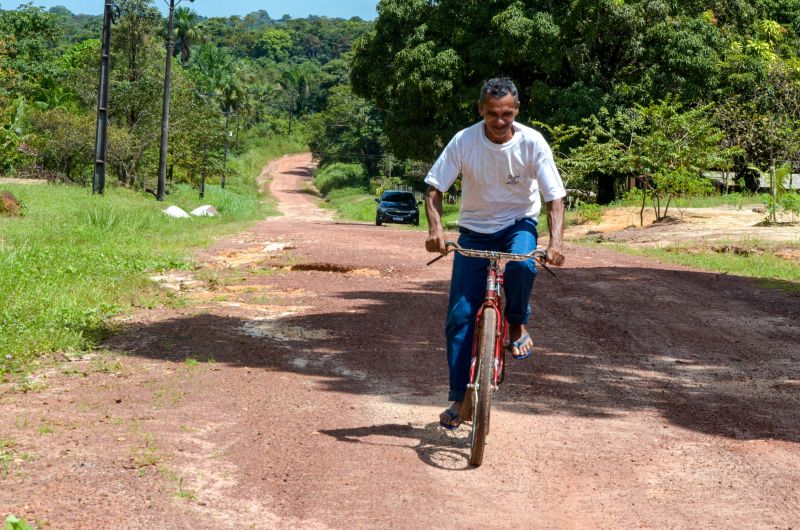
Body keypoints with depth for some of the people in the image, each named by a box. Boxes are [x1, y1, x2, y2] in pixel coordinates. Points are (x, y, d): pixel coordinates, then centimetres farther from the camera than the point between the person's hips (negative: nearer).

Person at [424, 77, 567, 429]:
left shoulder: (532, 142, -15)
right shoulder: (464, 141, -15)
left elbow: (555, 197, -14)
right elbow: (434, 188, -11)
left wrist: (556, 240, -30)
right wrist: (435, 227, -29)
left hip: (518, 224, -1)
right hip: (474, 231, 1)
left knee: (522, 264, -38)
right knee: (459, 317, -6)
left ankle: (517, 325, -7)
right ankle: (459, 400, 5)